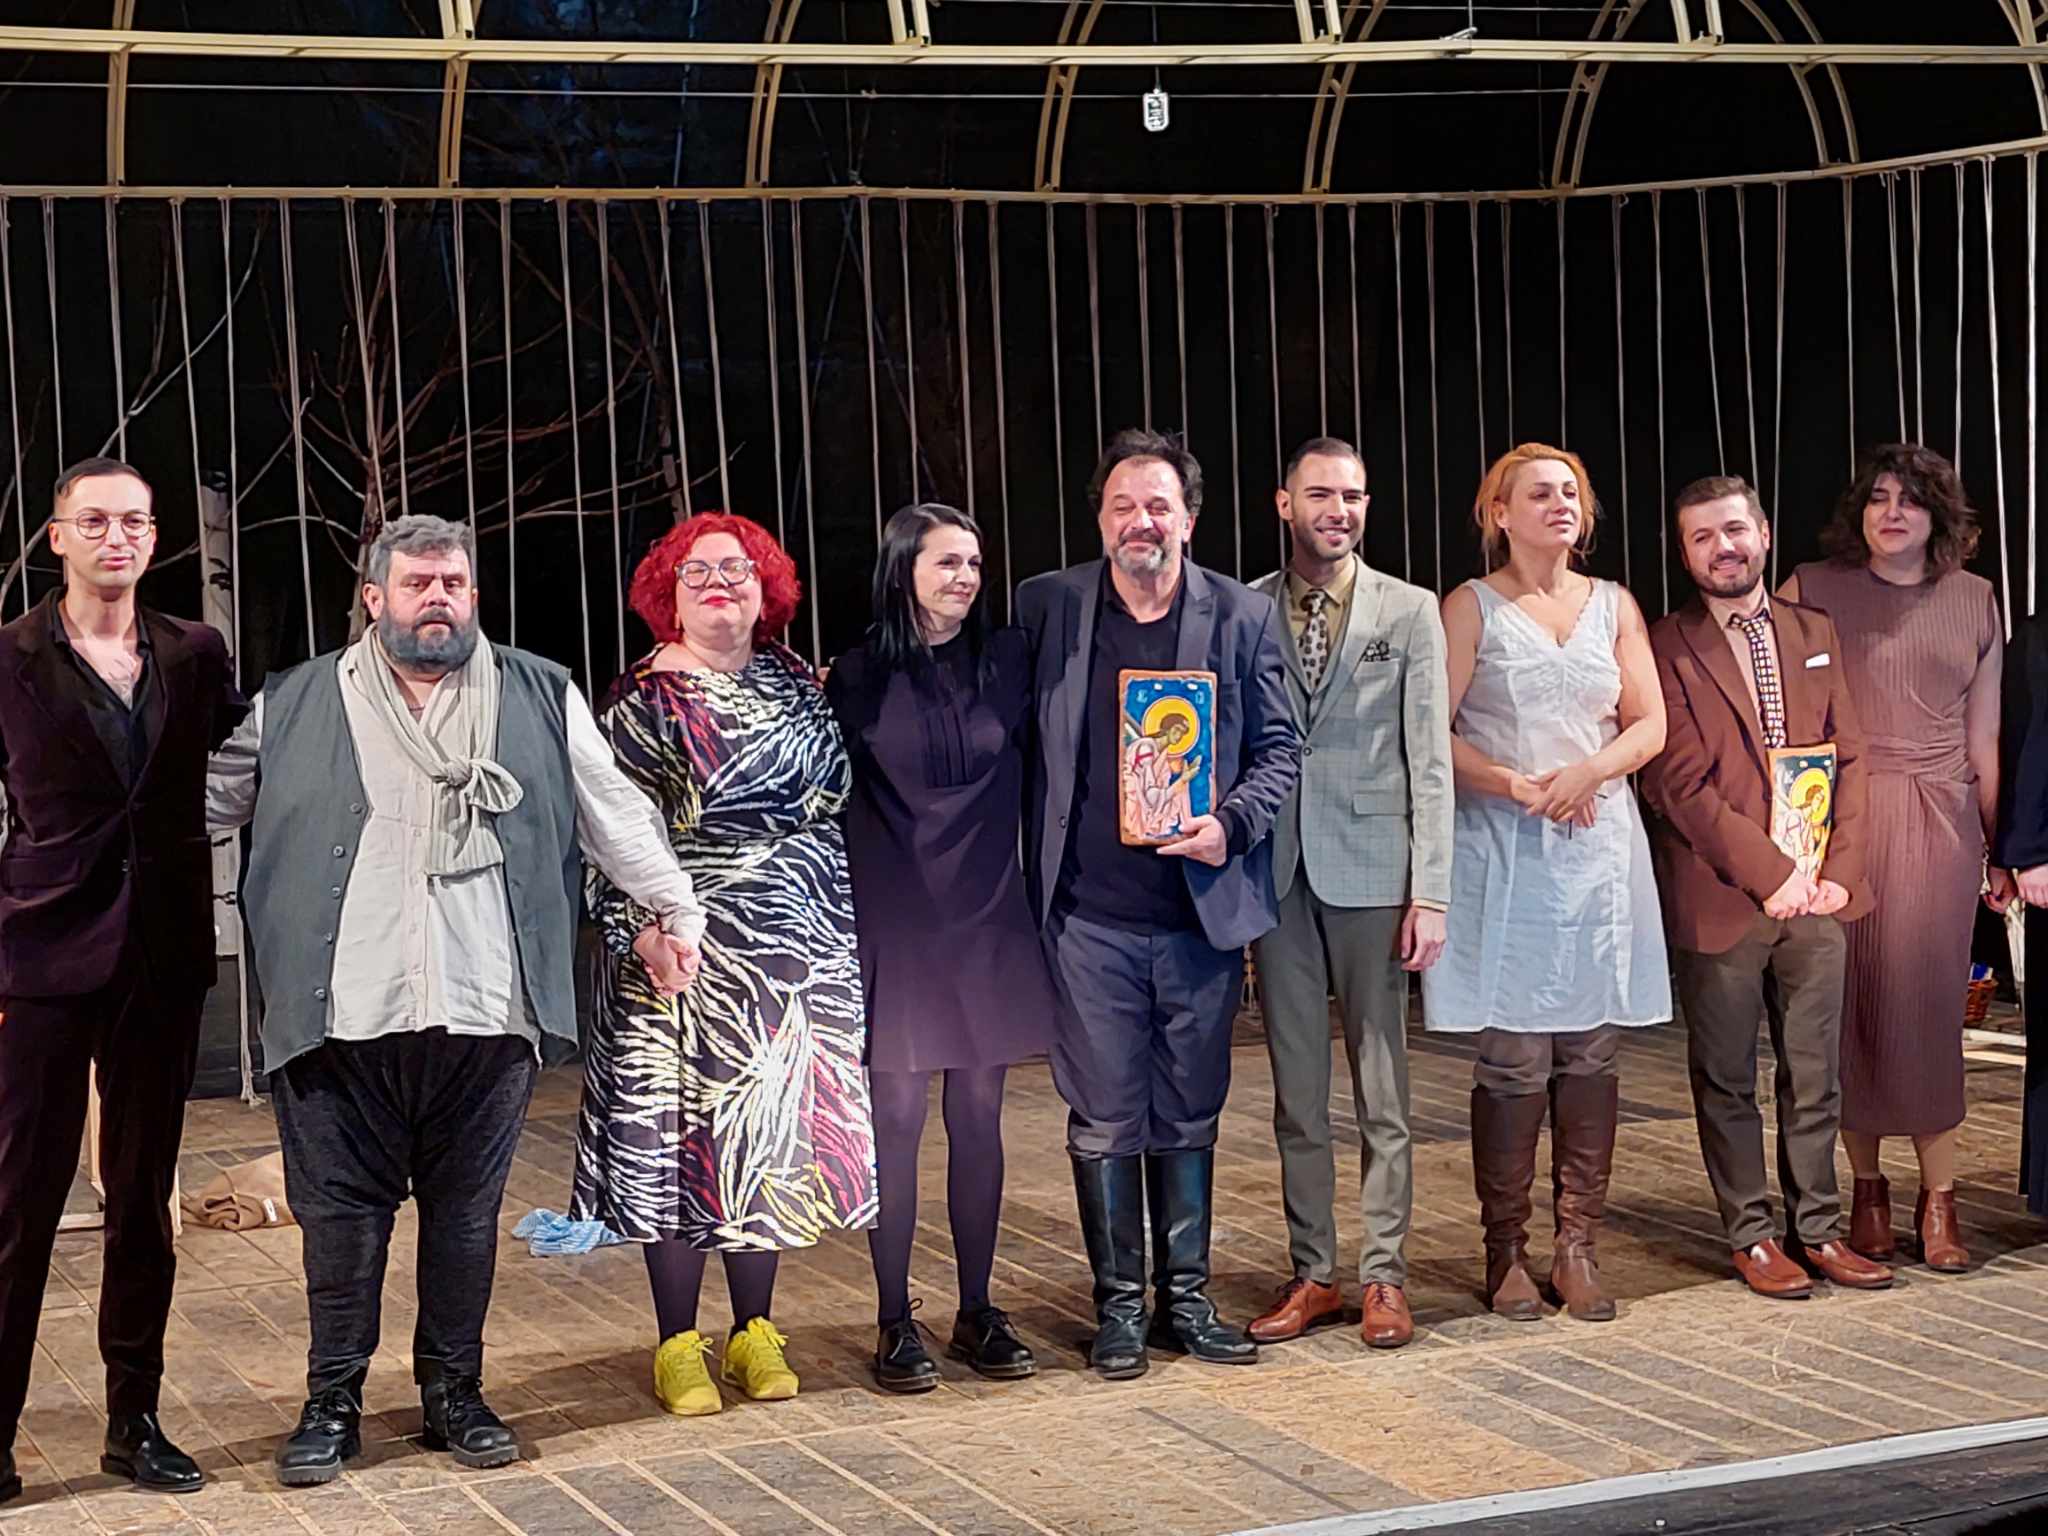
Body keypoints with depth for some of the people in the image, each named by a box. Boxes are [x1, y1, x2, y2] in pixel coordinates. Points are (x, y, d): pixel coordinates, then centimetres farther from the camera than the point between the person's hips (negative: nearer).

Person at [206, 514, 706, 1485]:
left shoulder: (541, 698, 11)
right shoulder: (296, 705, 8)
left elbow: (615, 813, 14)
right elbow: (208, 796, 13)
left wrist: (671, 906, 12)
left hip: (484, 1010, 1)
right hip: (344, 1014, -1)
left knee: (466, 1209, 8)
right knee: (341, 1210, 3)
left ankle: (453, 1390, 21)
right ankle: (332, 1402, 15)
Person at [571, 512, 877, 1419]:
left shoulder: (794, 681, 11)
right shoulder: (646, 698, -3)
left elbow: (837, 796, 17)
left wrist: (839, 926, 12)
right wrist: (639, 933, -15)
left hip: (796, 951, 4)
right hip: (691, 950, -4)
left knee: (773, 1129, 7)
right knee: (683, 1131, -1)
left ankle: (756, 1334, 18)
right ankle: (678, 1345, 8)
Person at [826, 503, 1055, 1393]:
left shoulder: (1009, 662, 3)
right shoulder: (859, 677, -2)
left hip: (988, 920, 2)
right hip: (894, 925, -2)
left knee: (979, 1118, 8)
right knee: (897, 1119, 0)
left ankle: (977, 1314, 18)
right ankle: (894, 1324, 9)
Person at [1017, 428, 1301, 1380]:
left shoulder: (1242, 617, 2)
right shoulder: (1047, 608, 2)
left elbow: (1279, 747, 7)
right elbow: (1018, 743, 7)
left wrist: (1231, 824, -12)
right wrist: (1031, 883, -1)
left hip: (1201, 914, 1)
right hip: (1090, 917, -1)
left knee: (1189, 1116, 11)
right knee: (1106, 1119, 3)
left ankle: (1187, 1301, 21)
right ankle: (1119, 1308, 15)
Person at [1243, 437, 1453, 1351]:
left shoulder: (1409, 612, 3)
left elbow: (1430, 761, 0)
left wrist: (1429, 892, -7)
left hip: (1371, 872, -2)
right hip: (1276, 873, 2)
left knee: (1381, 1091, 2)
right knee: (1296, 1092, 7)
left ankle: (1384, 1276, 9)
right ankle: (1313, 1274, 15)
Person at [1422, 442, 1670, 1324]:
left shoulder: (1613, 606, 14)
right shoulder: (1471, 608, 3)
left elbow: (1650, 724, 9)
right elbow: (1437, 734, -3)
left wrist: (1589, 772, -9)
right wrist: (1516, 786, -16)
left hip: (1600, 846, 4)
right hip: (1503, 851, -3)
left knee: (1592, 1052, 1)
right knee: (1514, 1057, -5)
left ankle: (1577, 1249, 7)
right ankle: (1507, 1253, 3)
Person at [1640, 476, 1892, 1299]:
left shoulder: (1816, 634, 12)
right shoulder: (1664, 649, -4)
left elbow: (1849, 759, 10)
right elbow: (1680, 784, -10)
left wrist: (1837, 870, -2)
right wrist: (1770, 873, -13)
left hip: (1817, 891, 4)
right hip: (1720, 897, -4)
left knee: (1816, 1075, 8)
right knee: (1727, 1079, 5)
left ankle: (1817, 1228, 18)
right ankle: (1751, 1234, 15)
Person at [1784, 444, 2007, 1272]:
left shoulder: (1974, 600, 11)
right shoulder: (1813, 590, 4)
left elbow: (1984, 736, 15)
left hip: (1939, 821, 1)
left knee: (1929, 1005, -1)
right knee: (1855, 1002, 1)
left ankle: (1938, 1196, 6)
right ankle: (1867, 1188, 12)